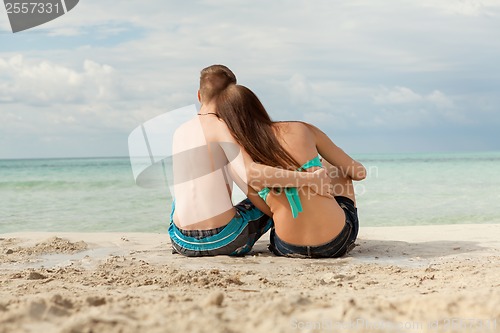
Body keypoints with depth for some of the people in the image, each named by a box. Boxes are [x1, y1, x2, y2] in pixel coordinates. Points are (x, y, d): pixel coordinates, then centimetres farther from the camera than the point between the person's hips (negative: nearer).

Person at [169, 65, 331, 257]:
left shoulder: (179, 132, 10)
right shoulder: (221, 126, -9)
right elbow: (250, 173, -25)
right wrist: (309, 179, -24)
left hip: (182, 243, 5)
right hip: (223, 240, -5)